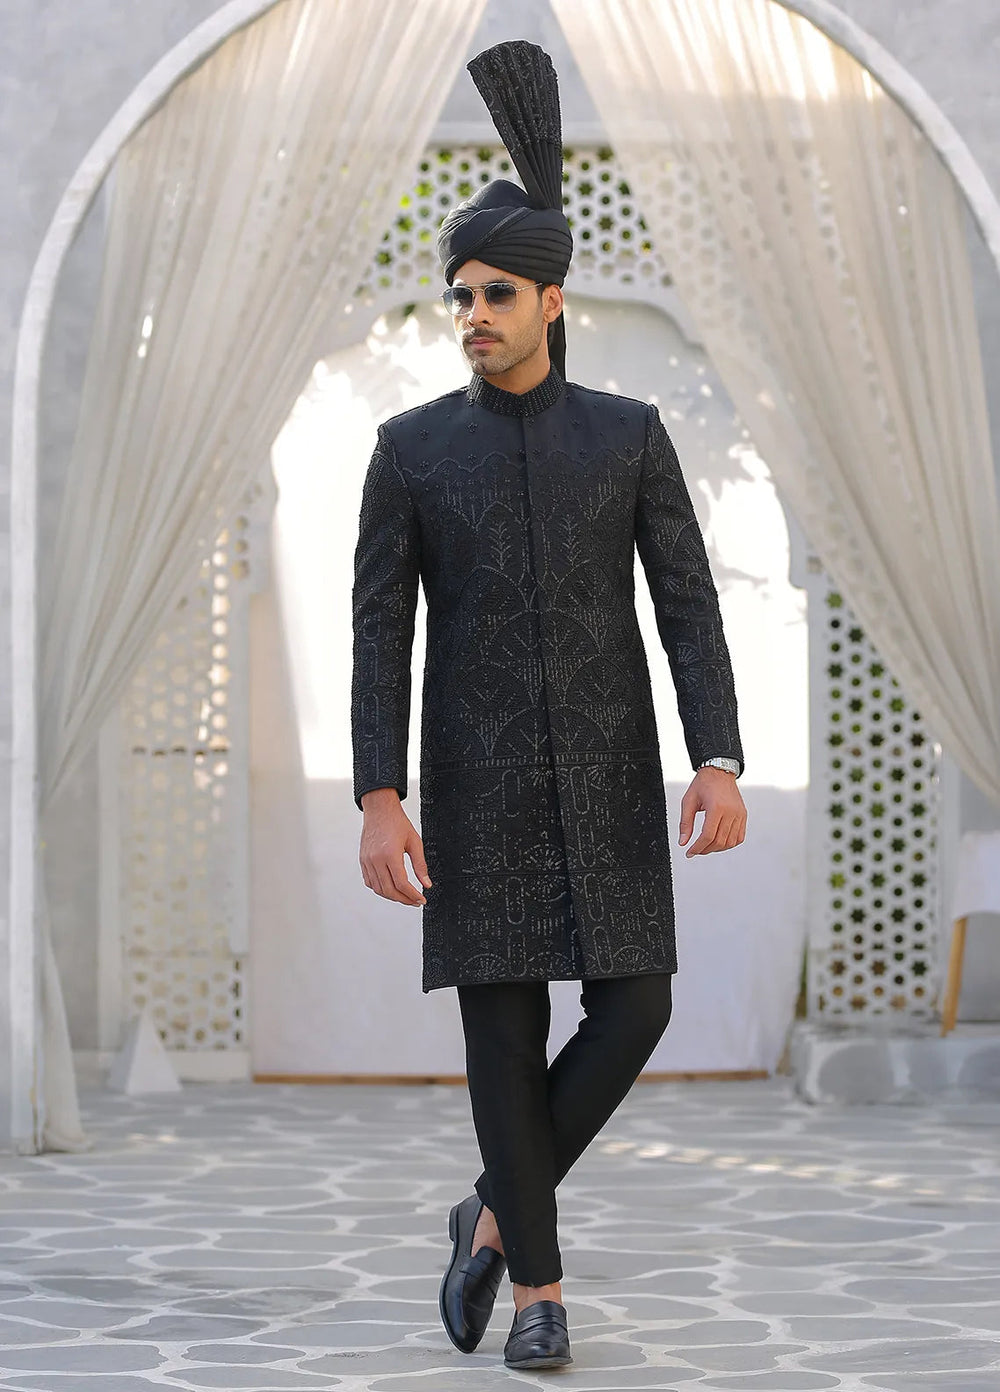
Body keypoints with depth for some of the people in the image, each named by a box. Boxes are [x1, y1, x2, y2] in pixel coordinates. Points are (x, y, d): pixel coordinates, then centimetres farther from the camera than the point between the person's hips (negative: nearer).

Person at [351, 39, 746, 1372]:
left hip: (606, 774, 1)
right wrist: (378, 801, -12)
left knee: (631, 1013, -8)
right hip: (478, 777, -1)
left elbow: (690, 608, -1)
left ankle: (500, 1210, 16)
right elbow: (379, 635, -1)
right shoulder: (411, 446, 3)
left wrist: (723, 766, -14)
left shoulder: (631, 434, 4)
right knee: (503, 1028, -3)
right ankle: (540, 1287, 9)